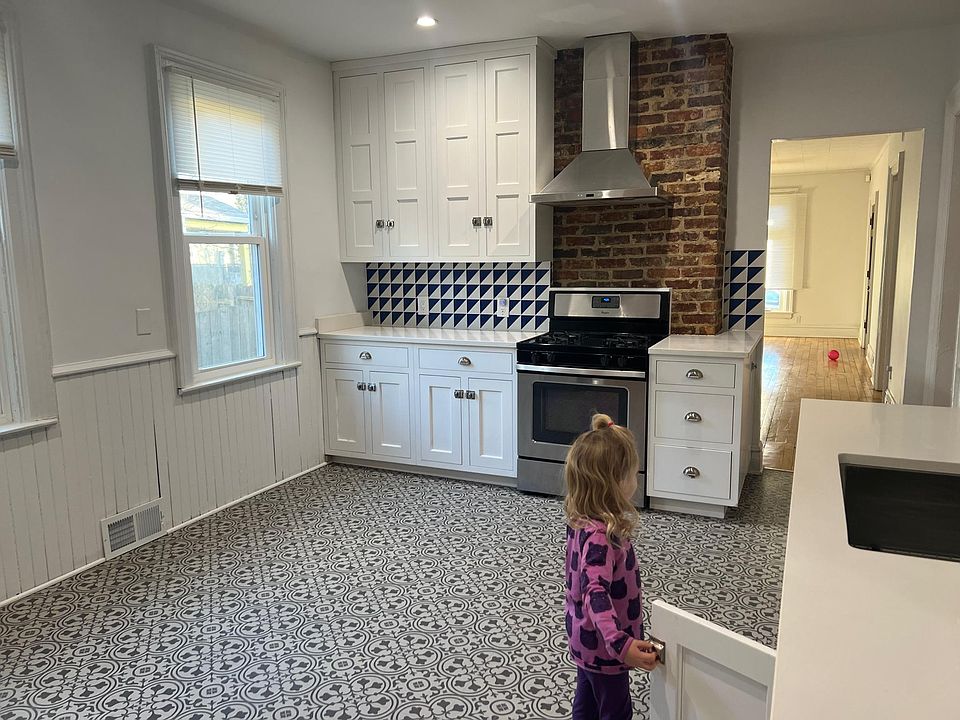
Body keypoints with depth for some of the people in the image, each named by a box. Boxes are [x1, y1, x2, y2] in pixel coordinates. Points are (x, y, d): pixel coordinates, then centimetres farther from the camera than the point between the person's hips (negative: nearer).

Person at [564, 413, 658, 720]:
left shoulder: (582, 519, -10)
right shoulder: (600, 535, -36)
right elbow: (596, 593, -42)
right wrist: (620, 643, -50)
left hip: (585, 636, 8)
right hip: (602, 644, -8)